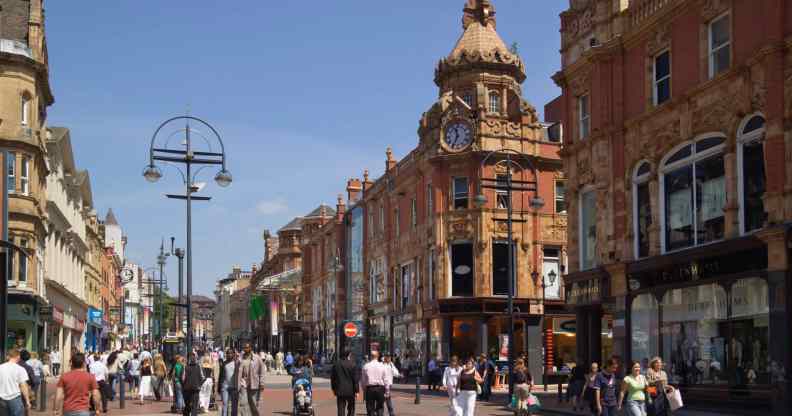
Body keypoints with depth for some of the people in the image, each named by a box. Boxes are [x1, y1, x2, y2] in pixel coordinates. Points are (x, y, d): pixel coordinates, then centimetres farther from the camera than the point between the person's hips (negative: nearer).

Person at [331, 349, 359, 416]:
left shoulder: (336, 364, 5)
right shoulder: (352, 364, -8)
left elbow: (332, 377, 11)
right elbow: (355, 379, -9)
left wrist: (333, 389, 20)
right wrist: (356, 390, -4)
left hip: (339, 390, 3)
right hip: (350, 390, -3)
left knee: (340, 410, 4)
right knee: (351, 409, 11)